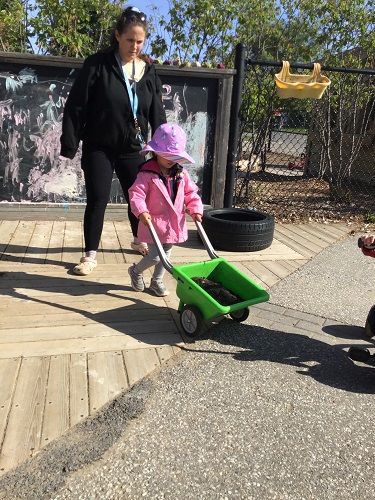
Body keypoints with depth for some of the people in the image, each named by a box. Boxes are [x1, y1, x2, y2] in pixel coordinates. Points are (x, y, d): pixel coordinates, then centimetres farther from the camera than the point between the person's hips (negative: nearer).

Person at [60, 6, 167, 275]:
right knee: (98, 200, -3)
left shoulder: (149, 71, 2)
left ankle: (139, 240, 37)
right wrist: (70, 143, -13)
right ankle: (90, 254, 11)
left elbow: (157, 114, 5)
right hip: (99, 148, -3)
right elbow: (76, 106, -10)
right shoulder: (97, 64, -9)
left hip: (132, 149, 4)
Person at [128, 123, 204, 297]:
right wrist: (141, 212, -37)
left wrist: (196, 209, -4)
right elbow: (136, 193, -22)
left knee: (166, 254, 16)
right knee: (155, 256, -4)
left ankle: (157, 281, 35)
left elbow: (191, 192, 8)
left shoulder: (181, 173, 3)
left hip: (174, 222, 6)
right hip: (154, 222, -6)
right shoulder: (147, 174, -15)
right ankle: (136, 271, 27)